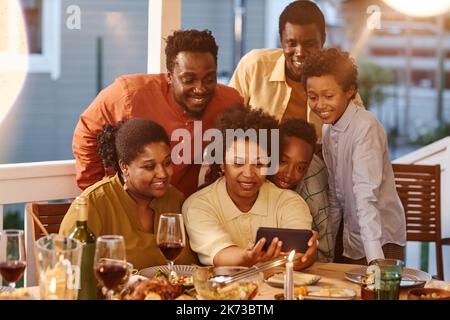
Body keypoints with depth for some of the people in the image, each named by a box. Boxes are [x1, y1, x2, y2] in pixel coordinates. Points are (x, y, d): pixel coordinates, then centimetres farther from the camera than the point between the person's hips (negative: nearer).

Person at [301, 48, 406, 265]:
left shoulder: (365, 127, -20)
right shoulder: (327, 129, 4)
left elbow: (366, 194, -29)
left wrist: (375, 257, -35)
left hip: (382, 241, -7)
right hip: (349, 242, 7)